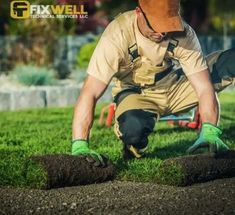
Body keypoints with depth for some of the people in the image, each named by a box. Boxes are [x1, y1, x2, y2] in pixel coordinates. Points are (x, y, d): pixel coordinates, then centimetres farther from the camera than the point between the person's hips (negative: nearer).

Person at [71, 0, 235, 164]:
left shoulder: (184, 33, -22)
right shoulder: (117, 35, -29)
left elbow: (204, 88, -23)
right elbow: (90, 93, -34)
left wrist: (210, 132, -40)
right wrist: (80, 146, -44)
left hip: (176, 87, 2)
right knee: (133, 128, -40)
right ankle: (134, 150, -3)